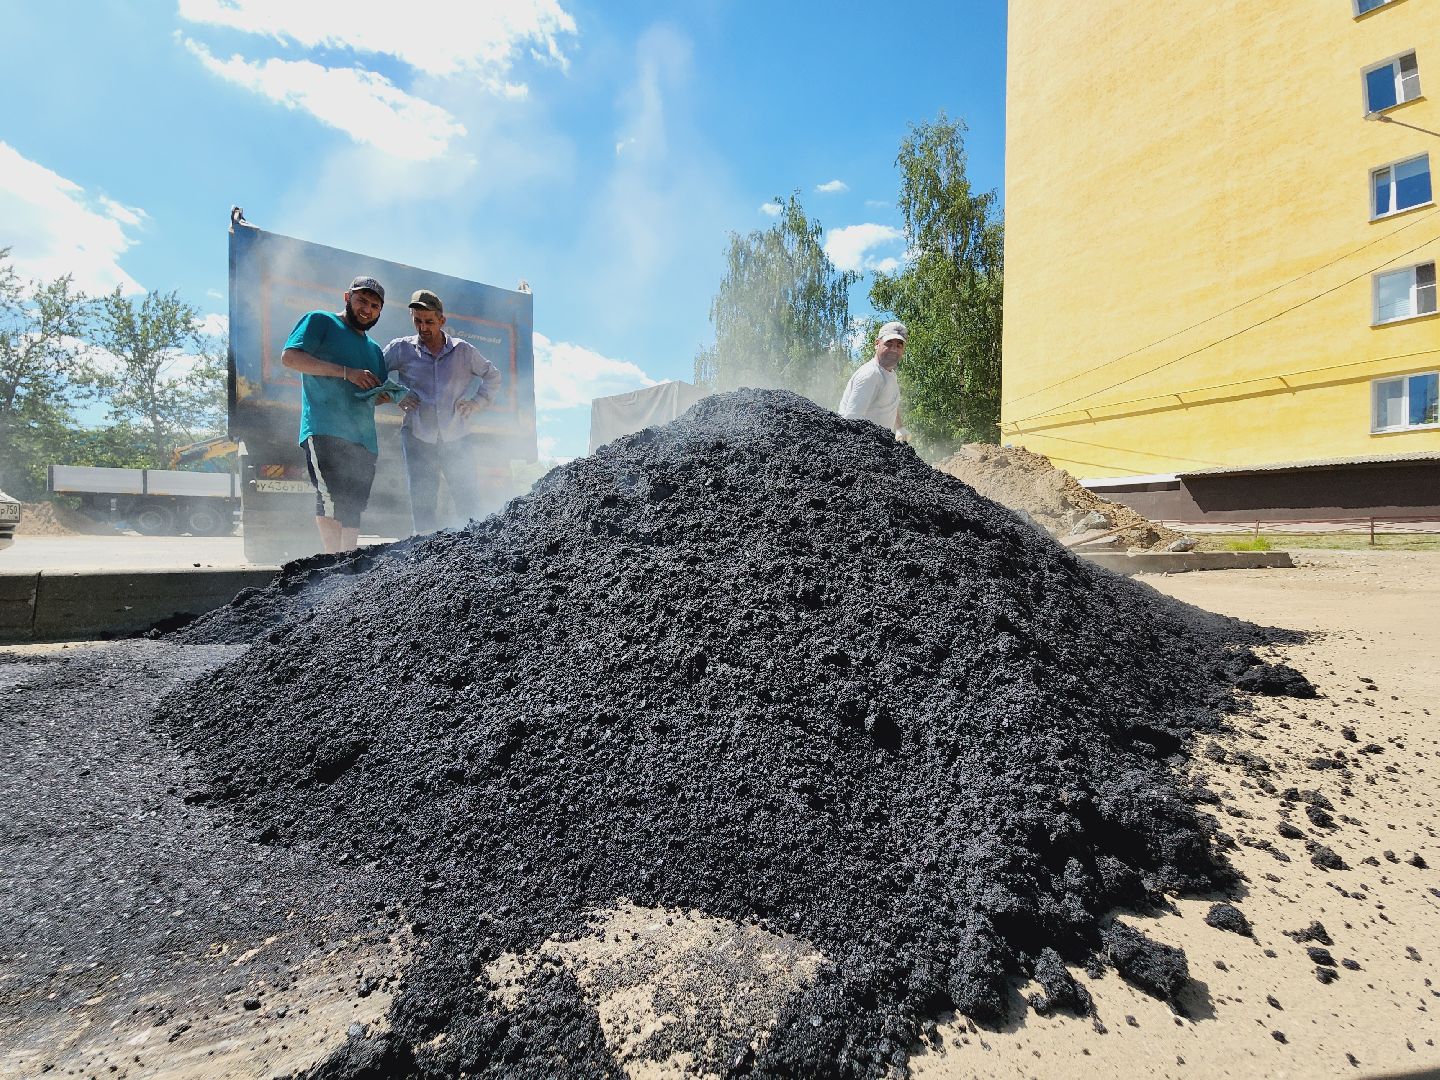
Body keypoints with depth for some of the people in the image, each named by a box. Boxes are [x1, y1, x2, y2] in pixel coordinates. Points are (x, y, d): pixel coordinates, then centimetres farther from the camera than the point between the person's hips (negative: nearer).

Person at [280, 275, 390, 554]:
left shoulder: (373, 349, 29)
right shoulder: (320, 321, 9)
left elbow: (379, 395, 30)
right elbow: (289, 357, -5)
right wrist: (346, 372, -13)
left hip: (364, 439, 7)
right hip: (326, 430, -6)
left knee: (353, 509, 4)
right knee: (331, 499, -19)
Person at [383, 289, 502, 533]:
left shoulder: (463, 350, 7)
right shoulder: (401, 349, 5)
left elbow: (492, 375, 20)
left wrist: (477, 402, 7)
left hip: (458, 439, 0)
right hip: (418, 439, 0)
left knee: (469, 502, -3)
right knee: (422, 502, 0)